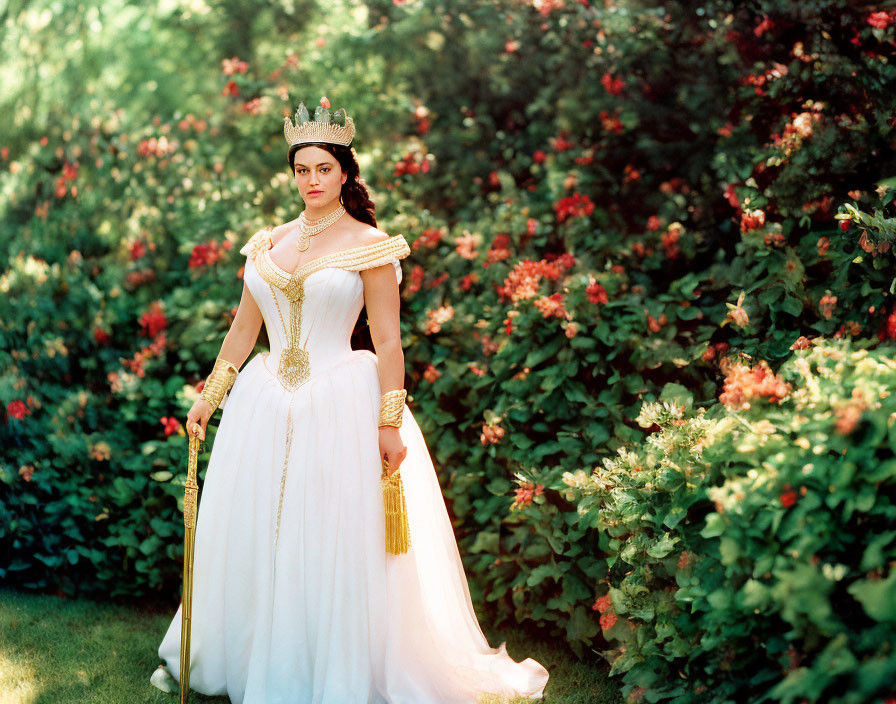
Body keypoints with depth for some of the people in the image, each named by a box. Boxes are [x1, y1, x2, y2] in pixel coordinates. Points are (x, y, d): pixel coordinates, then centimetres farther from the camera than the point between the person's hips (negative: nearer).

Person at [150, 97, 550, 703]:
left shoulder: (369, 245, -4)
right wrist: (212, 393, 13)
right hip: (266, 404, 5)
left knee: (333, 546, -1)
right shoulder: (268, 244, 10)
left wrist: (390, 424, -12)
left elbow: (388, 341, -7)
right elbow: (244, 328, 17)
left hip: (339, 404, -5)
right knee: (247, 539, 11)